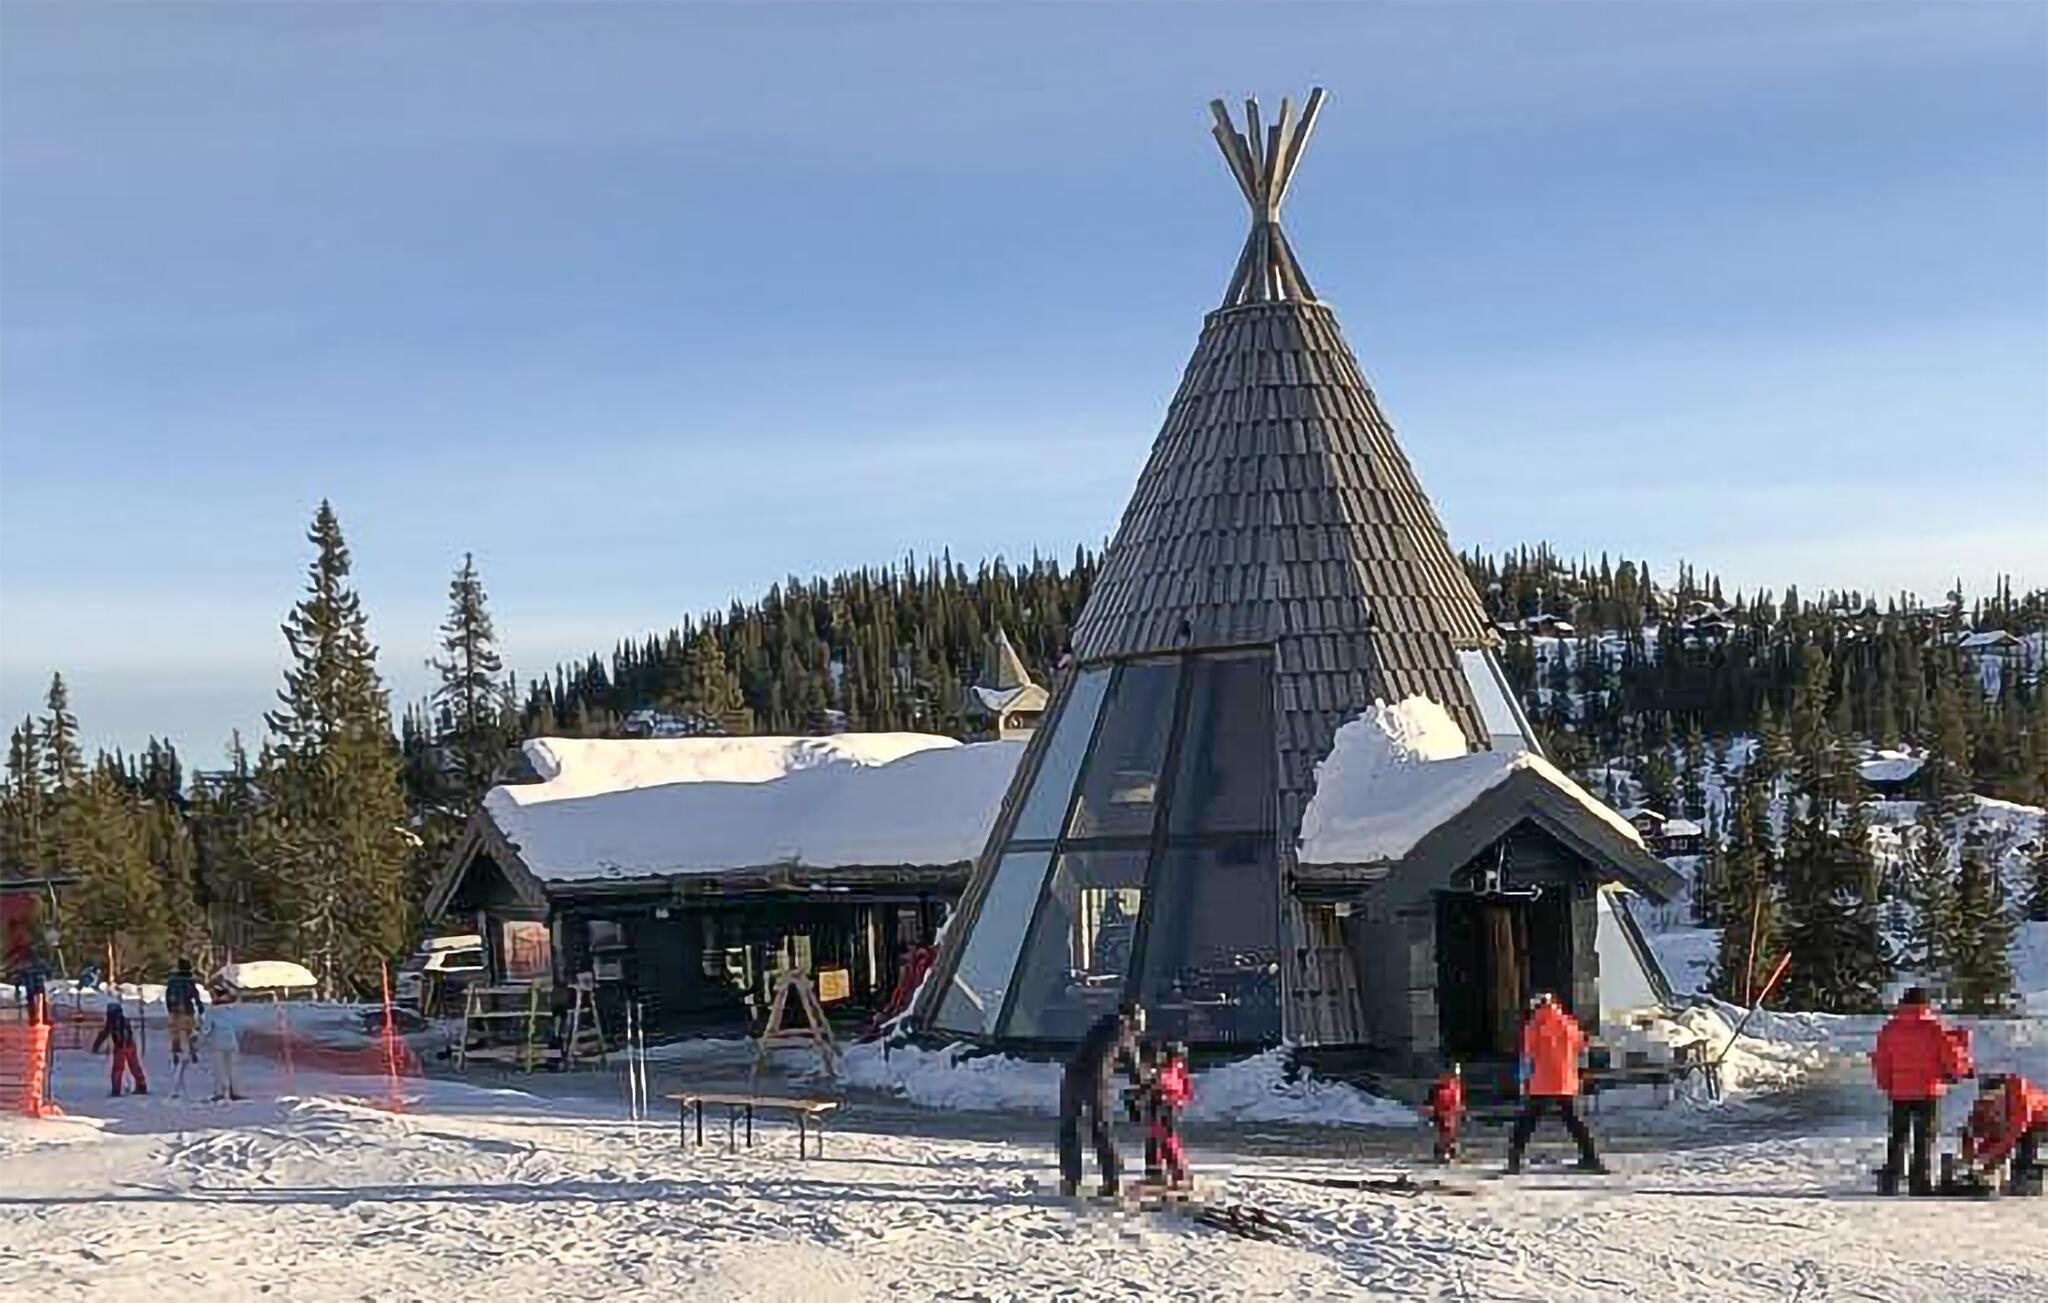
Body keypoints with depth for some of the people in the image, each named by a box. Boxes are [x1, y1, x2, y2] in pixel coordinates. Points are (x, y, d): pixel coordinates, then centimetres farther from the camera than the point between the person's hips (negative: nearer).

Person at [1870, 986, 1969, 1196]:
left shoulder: (1890, 1030, -1)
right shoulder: (1935, 1030, -8)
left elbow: (1881, 1061, 1)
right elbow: (1951, 1055, -7)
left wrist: (1885, 1084, 13)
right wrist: (1961, 1069, 14)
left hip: (1899, 1092, 2)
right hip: (1928, 1091, -2)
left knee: (1898, 1137, 11)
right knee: (1924, 1137, 4)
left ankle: (1890, 1180, 7)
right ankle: (1921, 1180, 0)